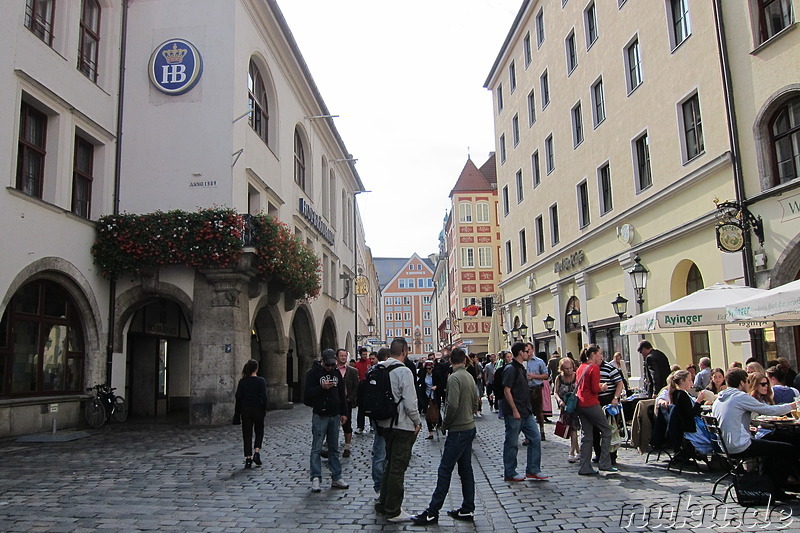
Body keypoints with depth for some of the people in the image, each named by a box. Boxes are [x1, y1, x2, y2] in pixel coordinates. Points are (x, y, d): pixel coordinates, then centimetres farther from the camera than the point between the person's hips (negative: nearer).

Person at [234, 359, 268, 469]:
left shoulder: (242, 381, -1)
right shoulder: (261, 381, -7)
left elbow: (238, 397, 0)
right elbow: (264, 396, -9)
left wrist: (238, 411, 8)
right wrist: (264, 409, 1)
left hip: (245, 410, 2)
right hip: (258, 410, -2)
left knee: (247, 434, 7)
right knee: (259, 431, 17)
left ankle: (248, 458, 4)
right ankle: (257, 453, 2)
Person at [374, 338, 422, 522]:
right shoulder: (404, 371, -18)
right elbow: (410, 403, -20)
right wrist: (418, 422, -6)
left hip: (385, 424, 8)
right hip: (402, 425, -8)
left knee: (390, 464, 20)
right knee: (398, 467, 2)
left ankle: (383, 504, 30)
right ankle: (393, 511, 10)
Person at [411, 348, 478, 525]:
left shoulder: (454, 378, -17)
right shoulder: (469, 377, 9)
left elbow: (452, 405, -24)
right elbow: (475, 399, 19)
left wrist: (445, 423, -10)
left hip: (458, 430, -9)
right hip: (469, 427, 9)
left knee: (445, 470, -5)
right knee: (465, 469, 13)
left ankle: (432, 513, -1)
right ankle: (468, 510, 19)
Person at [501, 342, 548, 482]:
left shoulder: (521, 368, 15)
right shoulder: (510, 369, -15)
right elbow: (507, 391, -19)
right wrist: (514, 410, -21)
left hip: (526, 412, 9)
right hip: (514, 413, -9)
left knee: (535, 438, 8)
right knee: (512, 443, 1)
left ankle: (533, 470, 17)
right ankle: (509, 473, 12)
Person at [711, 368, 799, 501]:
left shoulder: (719, 399, 13)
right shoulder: (740, 396, -12)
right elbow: (769, 410, -8)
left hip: (727, 446, 10)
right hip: (741, 447, -9)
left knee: (773, 445, 29)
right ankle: (776, 490, 6)